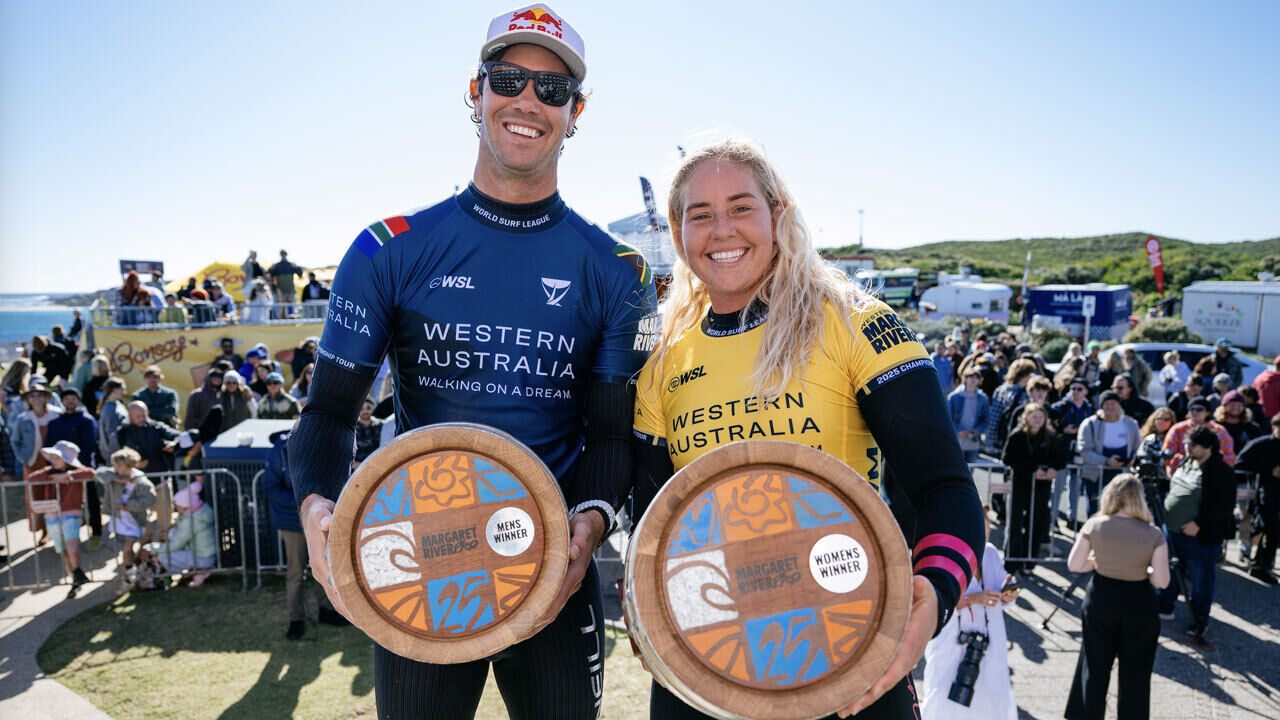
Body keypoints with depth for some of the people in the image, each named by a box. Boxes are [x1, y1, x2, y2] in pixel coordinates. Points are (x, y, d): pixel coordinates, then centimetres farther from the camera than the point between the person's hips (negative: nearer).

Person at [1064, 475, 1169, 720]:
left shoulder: (1094, 526, -12)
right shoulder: (1153, 535, -15)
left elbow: (1074, 564, -6)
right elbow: (1162, 581, -13)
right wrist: (1141, 569, 6)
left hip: (1100, 601, 2)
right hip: (1138, 606, -1)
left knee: (1094, 668, 17)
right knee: (1135, 673, 15)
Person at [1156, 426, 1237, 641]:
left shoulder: (1221, 472, -18)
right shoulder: (1185, 462, 7)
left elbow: (1225, 507, -20)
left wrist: (1199, 524, -23)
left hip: (1201, 538, -8)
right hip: (1172, 531, 8)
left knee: (1200, 579, 7)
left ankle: (1200, 621, 24)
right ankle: (1165, 607, 37)